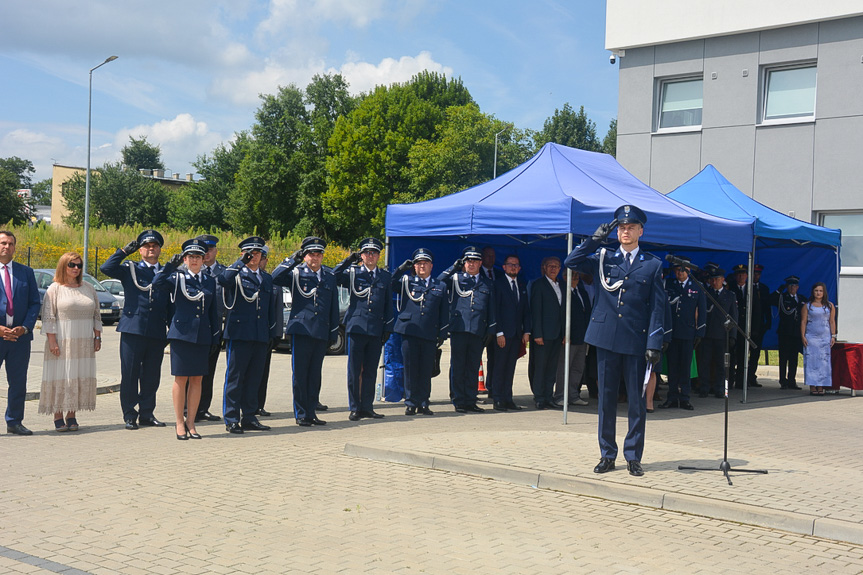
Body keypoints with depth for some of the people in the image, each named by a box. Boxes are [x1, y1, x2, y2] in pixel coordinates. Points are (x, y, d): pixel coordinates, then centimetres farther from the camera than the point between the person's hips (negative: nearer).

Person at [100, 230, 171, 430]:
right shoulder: (130, 269, 8)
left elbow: (171, 304, 17)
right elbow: (106, 268, -8)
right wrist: (124, 251, -6)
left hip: (157, 333, 3)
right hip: (133, 330, -2)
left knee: (152, 375, 6)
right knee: (130, 374, 0)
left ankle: (146, 413, 17)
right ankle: (129, 415, 8)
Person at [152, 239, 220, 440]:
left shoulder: (210, 281, 13)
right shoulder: (177, 278, 2)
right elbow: (157, 283, -17)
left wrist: (215, 337, 10)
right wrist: (171, 265, -22)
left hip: (202, 336, 3)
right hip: (182, 334, -3)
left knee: (197, 379, 6)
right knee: (181, 379, 0)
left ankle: (191, 422, 15)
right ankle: (179, 422, 10)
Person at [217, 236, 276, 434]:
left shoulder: (267, 278, 18)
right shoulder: (236, 274, 1)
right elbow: (223, 280, -24)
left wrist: (271, 332, 17)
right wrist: (241, 262, -23)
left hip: (261, 336, 6)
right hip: (239, 333, -5)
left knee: (254, 378, 9)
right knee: (235, 377, -3)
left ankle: (249, 417, 17)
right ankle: (231, 419, 2)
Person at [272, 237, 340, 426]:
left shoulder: (329, 277, 15)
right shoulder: (296, 273, 3)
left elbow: (334, 308, 18)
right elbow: (275, 277, -16)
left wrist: (333, 333, 13)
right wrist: (292, 259, -19)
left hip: (321, 333, 4)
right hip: (301, 330, -4)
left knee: (315, 375, 9)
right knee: (300, 374, -2)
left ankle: (312, 412, 17)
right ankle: (301, 414, 6)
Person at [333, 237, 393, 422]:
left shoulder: (386, 277, 14)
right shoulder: (352, 273, 6)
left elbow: (388, 305, 15)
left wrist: (388, 328, 8)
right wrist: (348, 261, -11)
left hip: (376, 330, 2)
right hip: (356, 327, -2)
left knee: (371, 371, 7)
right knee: (354, 371, 0)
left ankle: (367, 407, 15)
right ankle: (355, 408, 7)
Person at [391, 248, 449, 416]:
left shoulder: (440, 287, 15)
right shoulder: (405, 282, 11)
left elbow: (444, 313, 14)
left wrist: (442, 335, 7)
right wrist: (402, 268, -5)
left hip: (429, 334, 1)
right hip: (409, 331, -1)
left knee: (426, 370, 4)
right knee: (410, 369, 1)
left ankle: (423, 403, 12)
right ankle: (411, 403, 9)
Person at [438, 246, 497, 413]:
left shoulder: (487, 285, 19)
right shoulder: (455, 279, 11)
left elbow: (491, 310, 18)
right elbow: (438, 283, -7)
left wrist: (491, 331, 8)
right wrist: (454, 268, -8)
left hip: (478, 331, 2)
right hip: (458, 329, -2)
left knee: (473, 367, 5)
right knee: (457, 366, -1)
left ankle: (470, 401, 12)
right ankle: (459, 402, 5)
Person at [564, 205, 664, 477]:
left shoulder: (653, 265, 6)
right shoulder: (603, 258, 10)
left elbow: (657, 307, 3)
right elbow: (571, 262, 1)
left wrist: (654, 344, -5)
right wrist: (595, 239, -6)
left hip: (636, 342, -1)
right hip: (606, 338, 1)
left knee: (637, 401, 3)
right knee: (606, 398, 6)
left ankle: (634, 456, 13)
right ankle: (607, 455, 15)